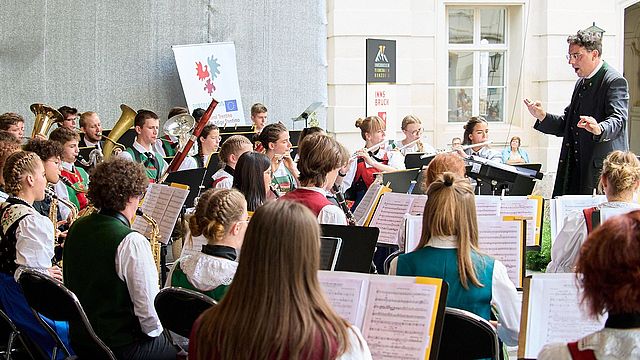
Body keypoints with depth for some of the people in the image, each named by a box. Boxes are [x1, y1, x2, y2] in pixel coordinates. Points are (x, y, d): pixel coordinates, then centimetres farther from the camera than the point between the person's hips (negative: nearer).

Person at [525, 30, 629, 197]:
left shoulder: (615, 81, -9)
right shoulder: (581, 83, 20)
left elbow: (618, 119, -23)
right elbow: (566, 125, 20)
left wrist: (599, 129, -44)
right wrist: (543, 117, 4)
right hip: (578, 166, 8)